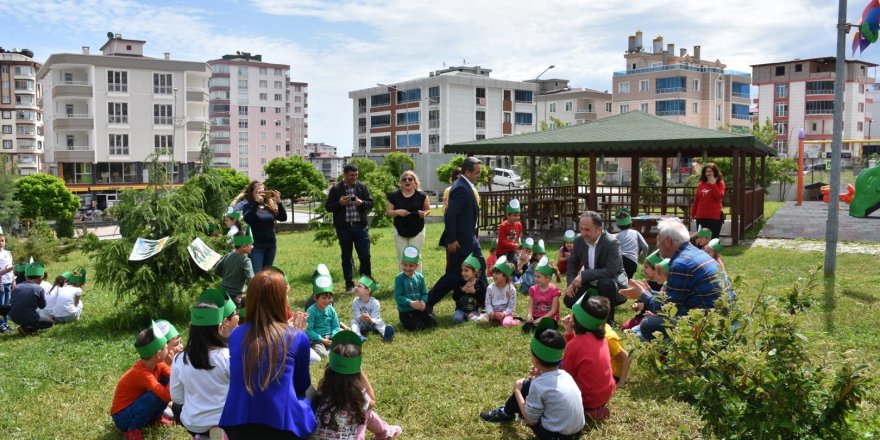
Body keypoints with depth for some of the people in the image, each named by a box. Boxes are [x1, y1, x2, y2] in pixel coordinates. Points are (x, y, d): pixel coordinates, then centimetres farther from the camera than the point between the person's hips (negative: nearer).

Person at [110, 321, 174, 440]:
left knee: (168, 380, -8)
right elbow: (167, 396, -40)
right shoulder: (141, 373, -33)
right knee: (157, 394, -33)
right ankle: (133, 430, -13)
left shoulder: (157, 363, -9)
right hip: (123, 417, -8)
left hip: (135, 405, 8)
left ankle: (156, 417, 9)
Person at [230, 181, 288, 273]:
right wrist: (256, 202, -27)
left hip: (271, 245, 5)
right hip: (256, 246, -4)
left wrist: (279, 202, -14)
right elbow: (247, 219, -22)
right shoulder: (248, 205, -4)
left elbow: (283, 218, -2)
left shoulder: (270, 205, 6)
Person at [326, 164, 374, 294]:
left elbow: (371, 203, 6)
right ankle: (349, 285, 16)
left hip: (360, 226, 1)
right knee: (346, 257, 7)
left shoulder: (362, 187, 6)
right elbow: (328, 207, 2)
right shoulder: (336, 189, 2)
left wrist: (361, 203, -15)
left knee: (365, 256, 0)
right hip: (344, 228, 0)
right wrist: (340, 203, -16)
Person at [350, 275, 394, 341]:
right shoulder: (355, 301, -15)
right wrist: (360, 318, -47)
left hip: (373, 322, -2)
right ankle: (358, 336, -52)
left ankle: (385, 333, -62)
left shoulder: (375, 302, -22)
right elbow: (356, 316, -22)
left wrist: (370, 320, -51)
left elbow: (374, 319, -26)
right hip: (362, 323, 2)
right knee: (354, 321, -27)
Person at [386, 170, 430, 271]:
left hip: (417, 231, -1)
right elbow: (388, 211, 1)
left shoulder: (421, 196, -2)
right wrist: (397, 212, -19)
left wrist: (425, 213, -15)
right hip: (400, 231, 1)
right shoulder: (394, 196, -1)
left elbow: (428, 209, 8)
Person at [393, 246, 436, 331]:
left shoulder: (419, 277, 3)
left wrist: (423, 301, -18)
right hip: (405, 311, -4)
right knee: (418, 327, -20)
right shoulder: (399, 278, -10)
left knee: (433, 323, -7)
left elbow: (424, 293, 5)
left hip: (420, 309, 5)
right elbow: (397, 296, -15)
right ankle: (404, 321, 9)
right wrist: (410, 303, -26)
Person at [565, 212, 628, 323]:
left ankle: (608, 320, -15)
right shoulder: (579, 241, -7)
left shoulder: (612, 243, -26)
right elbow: (572, 263, 7)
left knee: (605, 283, -38)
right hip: (592, 284, 6)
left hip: (614, 284, -6)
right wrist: (571, 283, -11)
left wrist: (583, 275, -36)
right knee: (569, 300, -12)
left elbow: (611, 271, -35)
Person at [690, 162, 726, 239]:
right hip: (701, 217, 4)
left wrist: (713, 184, -14)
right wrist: (693, 213, 13)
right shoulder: (700, 184, 11)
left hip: (715, 217, -3)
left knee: (713, 239, -3)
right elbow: (696, 200, 14)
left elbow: (719, 197, -15)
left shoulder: (719, 183, 2)